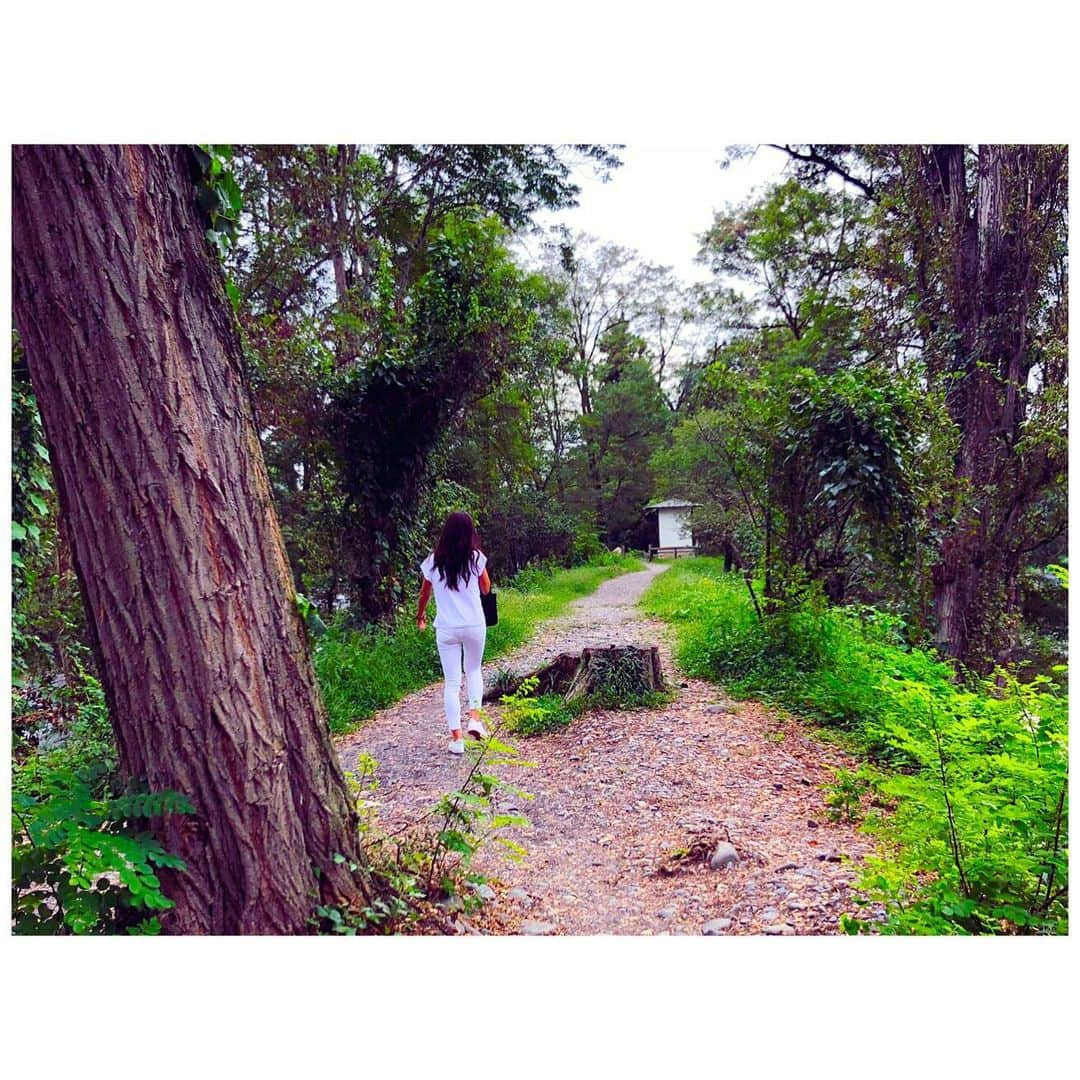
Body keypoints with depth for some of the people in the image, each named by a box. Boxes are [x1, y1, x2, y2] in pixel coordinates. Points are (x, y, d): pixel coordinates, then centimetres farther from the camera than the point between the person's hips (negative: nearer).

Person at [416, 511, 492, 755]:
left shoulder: (434, 561, -2)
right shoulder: (476, 558, -6)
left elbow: (425, 593, 12)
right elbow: (486, 589, 9)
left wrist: (420, 616, 29)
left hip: (446, 629, 0)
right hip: (474, 626, 0)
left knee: (452, 682, 6)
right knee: (474, 671, 24)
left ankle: (456, 738, 5)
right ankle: (475, 717, 7)